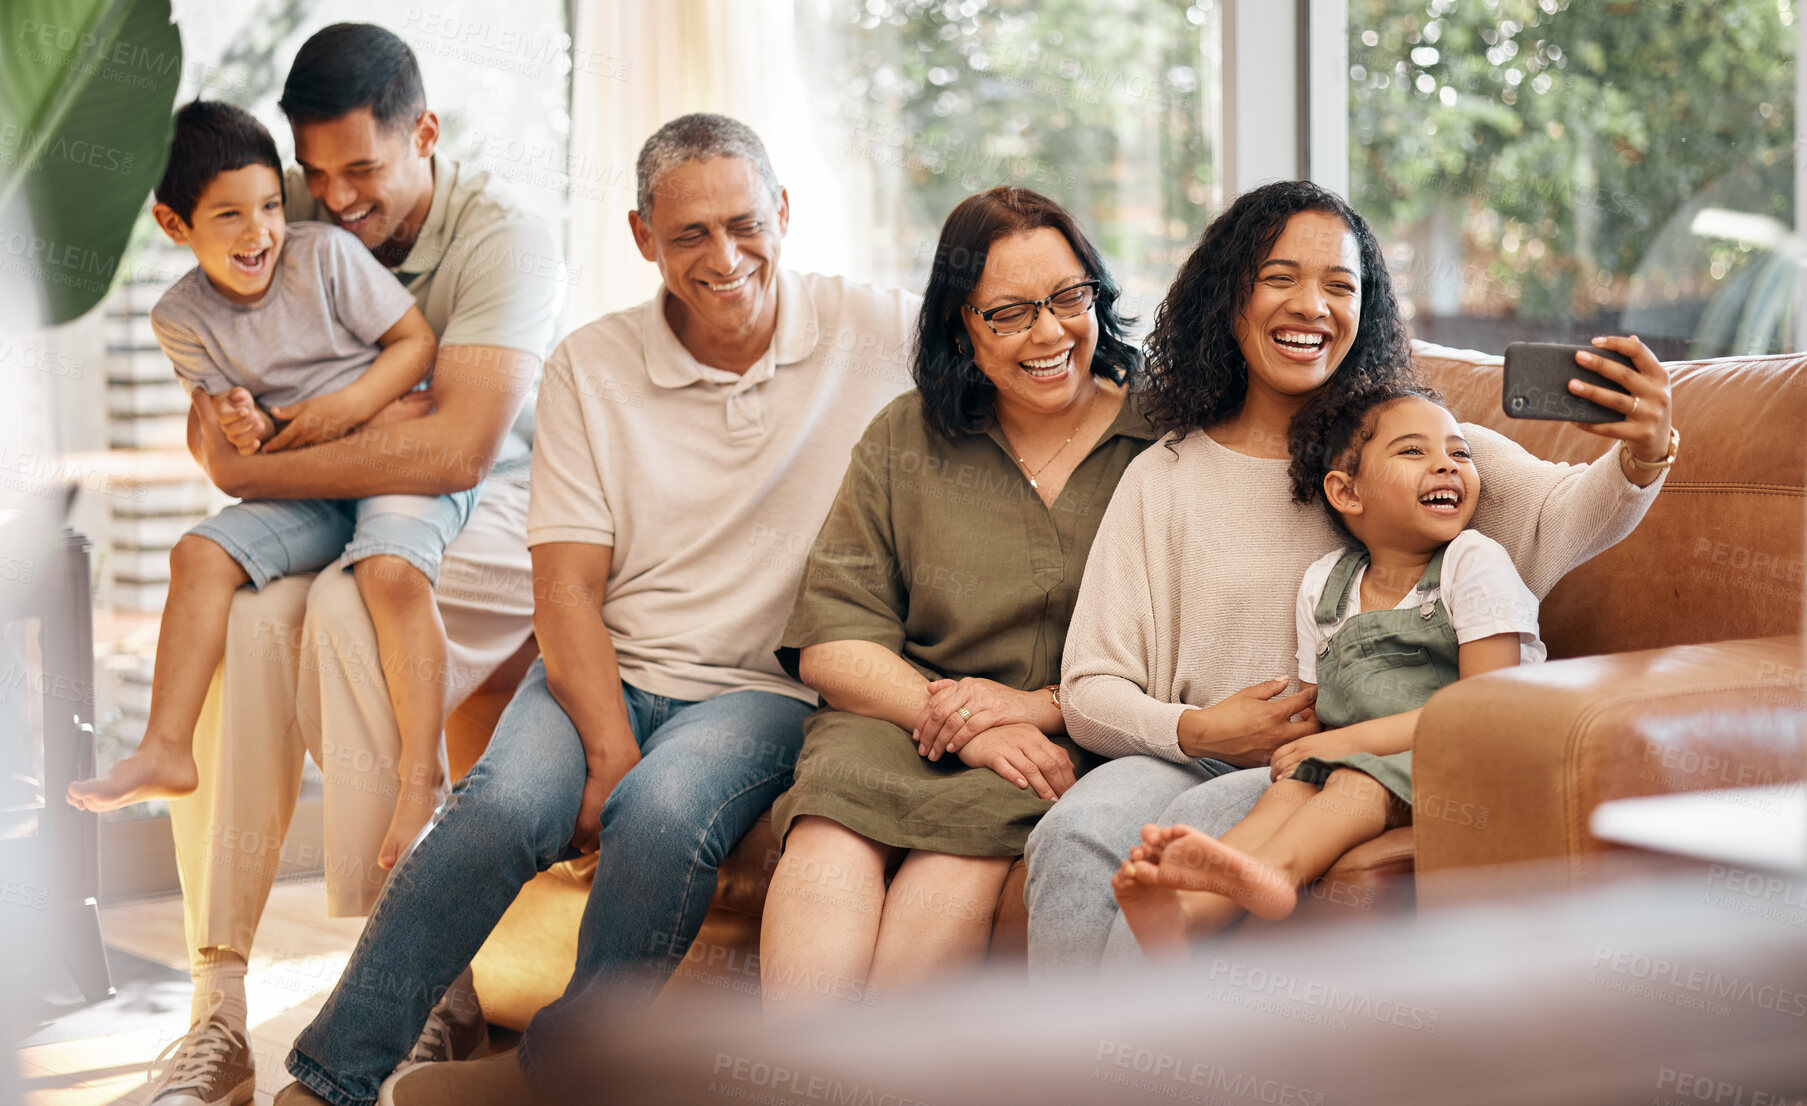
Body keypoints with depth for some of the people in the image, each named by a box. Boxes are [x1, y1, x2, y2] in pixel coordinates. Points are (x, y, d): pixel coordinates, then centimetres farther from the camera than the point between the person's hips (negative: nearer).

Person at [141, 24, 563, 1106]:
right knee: (238, 614, -30)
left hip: (487, 527, -4)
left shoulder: (506, 237, -11)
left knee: (346, 608, -36)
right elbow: (213, 427, 5)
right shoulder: (286, 217, 5)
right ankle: (219, 1004, -28)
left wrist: (253, 467, -20)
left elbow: (458, 449, -24)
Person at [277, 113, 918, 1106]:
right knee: (503, 806, -30)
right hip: (604, 669, 1)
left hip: (764, 686, -1)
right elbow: (567, 586, -1)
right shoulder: (591, 367, 4)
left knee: (664, 813, -34)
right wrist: (609, 751, -17)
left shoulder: (877, 333, 1)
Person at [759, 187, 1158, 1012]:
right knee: (831, 841, -31)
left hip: (1075, 740, -2)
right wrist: (966, 728, -11)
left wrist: (1042, 705, -12)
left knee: (961, 855, -33)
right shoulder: (904, 441, 12)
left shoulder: (1162, 440, 6)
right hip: (899, 719, 2)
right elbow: (830, 643, 5)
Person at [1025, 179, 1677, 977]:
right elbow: (1090, 692, 8)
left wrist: (1641, 460, -35)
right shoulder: (1164, 478, 12)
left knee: (1194, 827, -32)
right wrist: (1195, 731, -12)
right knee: (1076, 832, -30)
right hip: (1191, 757, 2)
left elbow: (1563, 514, -12)